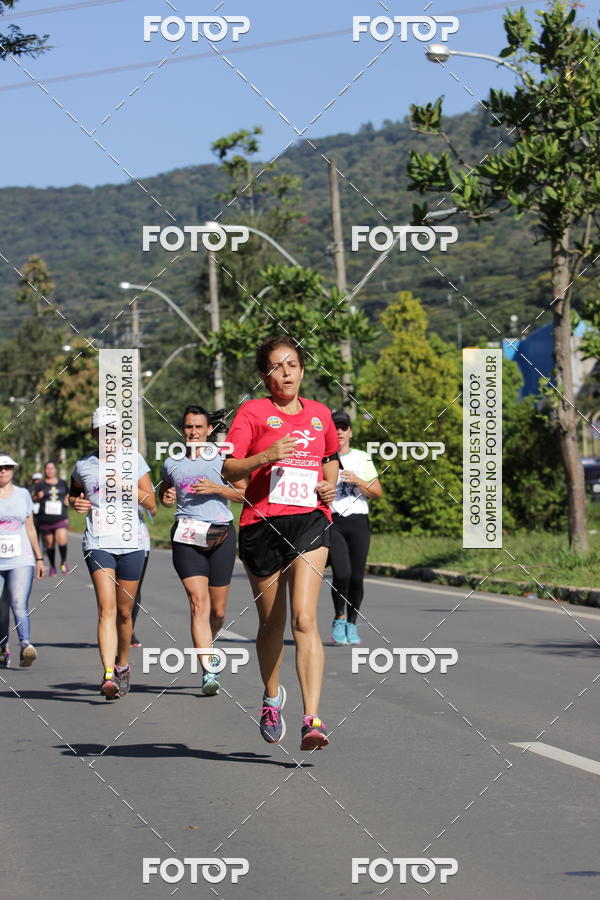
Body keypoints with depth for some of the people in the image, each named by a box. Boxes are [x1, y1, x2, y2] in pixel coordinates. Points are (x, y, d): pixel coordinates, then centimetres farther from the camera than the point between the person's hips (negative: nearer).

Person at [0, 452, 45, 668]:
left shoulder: (23, 494, 12)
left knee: (19, 604, -18)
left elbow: (30, 528, 19)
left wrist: (39, 558, 21)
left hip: (21, 561, 0)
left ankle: (26, 646, -32)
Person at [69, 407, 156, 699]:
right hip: (98, 544, -1)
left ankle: (122, 664, 34)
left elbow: (152, 506, 4)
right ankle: (109, 675, -27)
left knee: (124, 612, 10)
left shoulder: (134, 461, 4)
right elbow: (73, 493, 26)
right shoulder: (83, 466, 6)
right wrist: (75, 503, 3)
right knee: (107, 608, -17)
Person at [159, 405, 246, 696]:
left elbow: (245, 494, 6)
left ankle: (206, 643, 38)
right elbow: (162, 494, 26)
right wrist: (166, 499, 3)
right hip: (186, 536, 0)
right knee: (199, 603, -16)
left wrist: (218, 489, -8)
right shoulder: (171, 464, 11)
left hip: (221, 535, 0)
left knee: (217, 611, 5)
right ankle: (208, 672, -21)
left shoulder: (221, 459, 5)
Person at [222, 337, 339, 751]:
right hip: (262, 524, -1)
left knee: (304, 618, -15)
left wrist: (330, 482, 10)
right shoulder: (253, 412, 1)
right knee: (272, 623, 11)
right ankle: (272, 697, 38)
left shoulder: (320, 414, 13)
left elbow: (332, 457, 31)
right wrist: (264, 457, -24)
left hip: (310, 520, 1)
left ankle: (313, 719, -22)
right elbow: (228, 470, -7)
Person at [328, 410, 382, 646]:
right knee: (341, 573, -18)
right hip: (331, 523, -2)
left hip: (358, 522, 2)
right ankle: (339, 619, 4)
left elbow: (377, 492, 7)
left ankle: (351, 624, 15)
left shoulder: (362, 458, 11)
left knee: (357, 577, -4)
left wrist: (357, 481, -9)